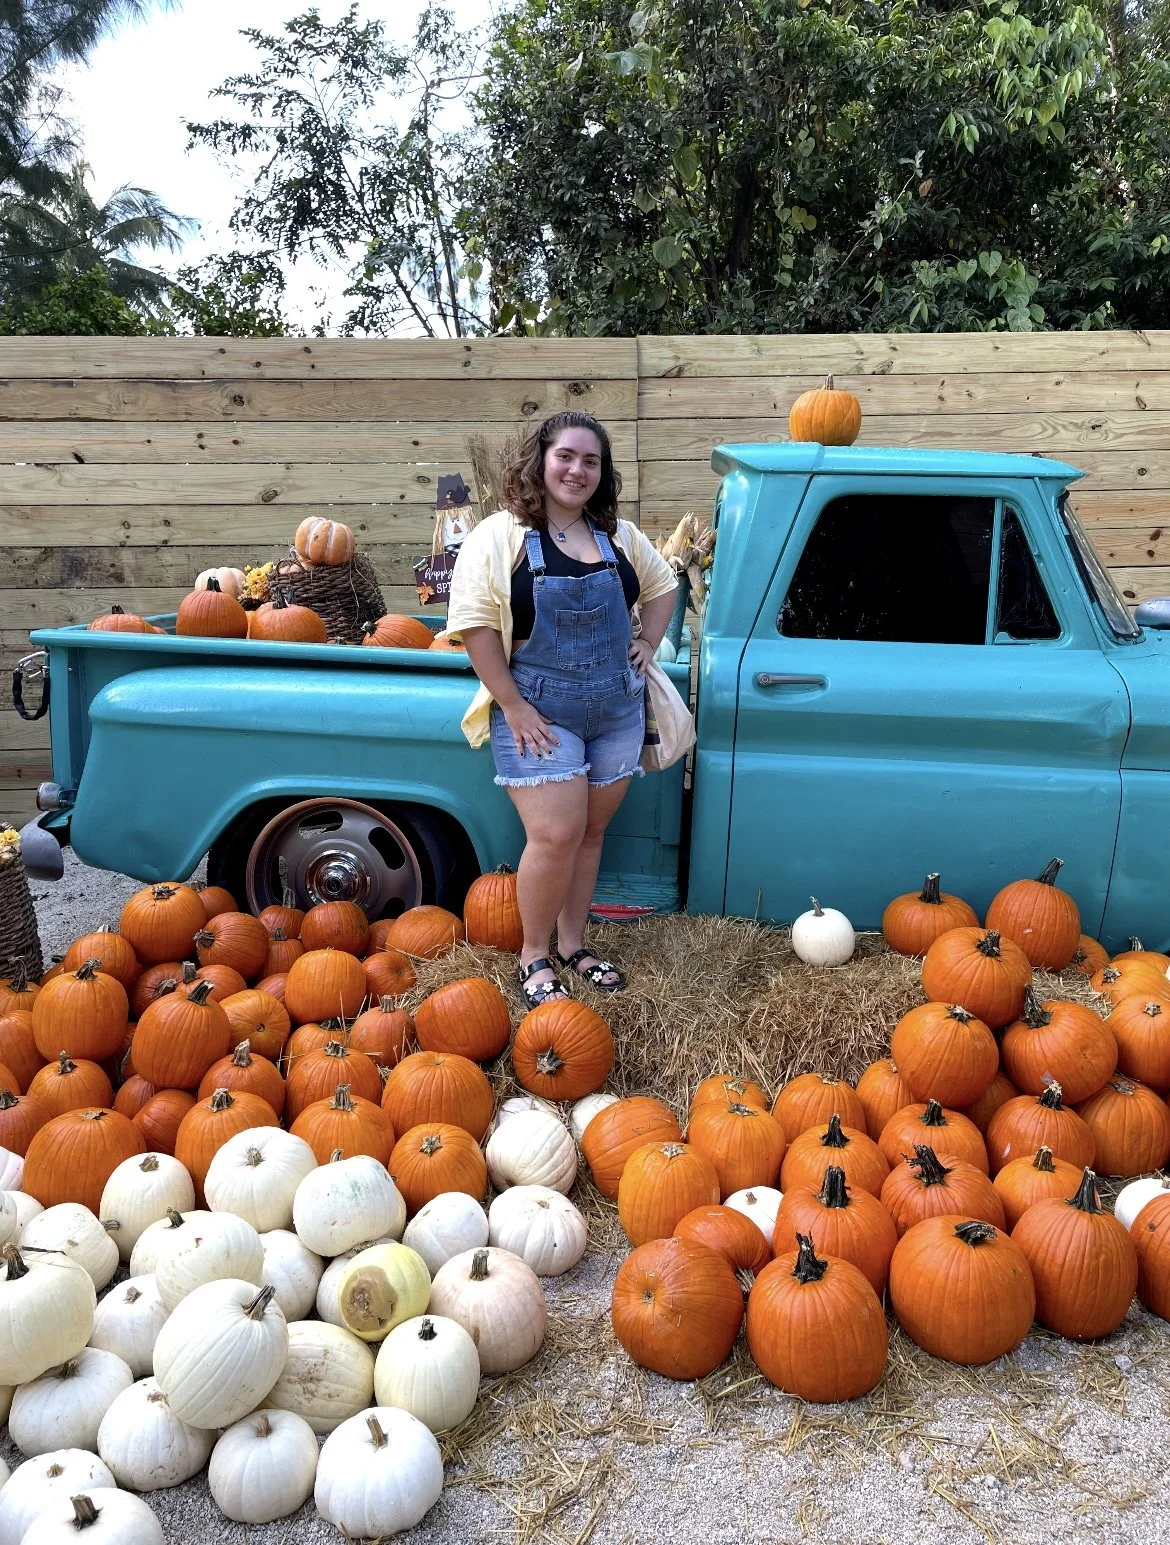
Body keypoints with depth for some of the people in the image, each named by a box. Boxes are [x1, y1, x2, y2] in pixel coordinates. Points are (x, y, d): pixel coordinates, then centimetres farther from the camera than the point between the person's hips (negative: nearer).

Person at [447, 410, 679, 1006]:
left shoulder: (620, 535, 8)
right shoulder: (498, 536, -9)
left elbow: (661, 585, 23)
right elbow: (474, 623, -14)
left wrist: (647, 643, 8)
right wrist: (512, 705, -16)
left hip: (618, 710, 5)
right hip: (539, 711, -5)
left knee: (590, 831, 12)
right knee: (556, 837, -10)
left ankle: (573, 944, 29)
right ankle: (534, 957, 11)